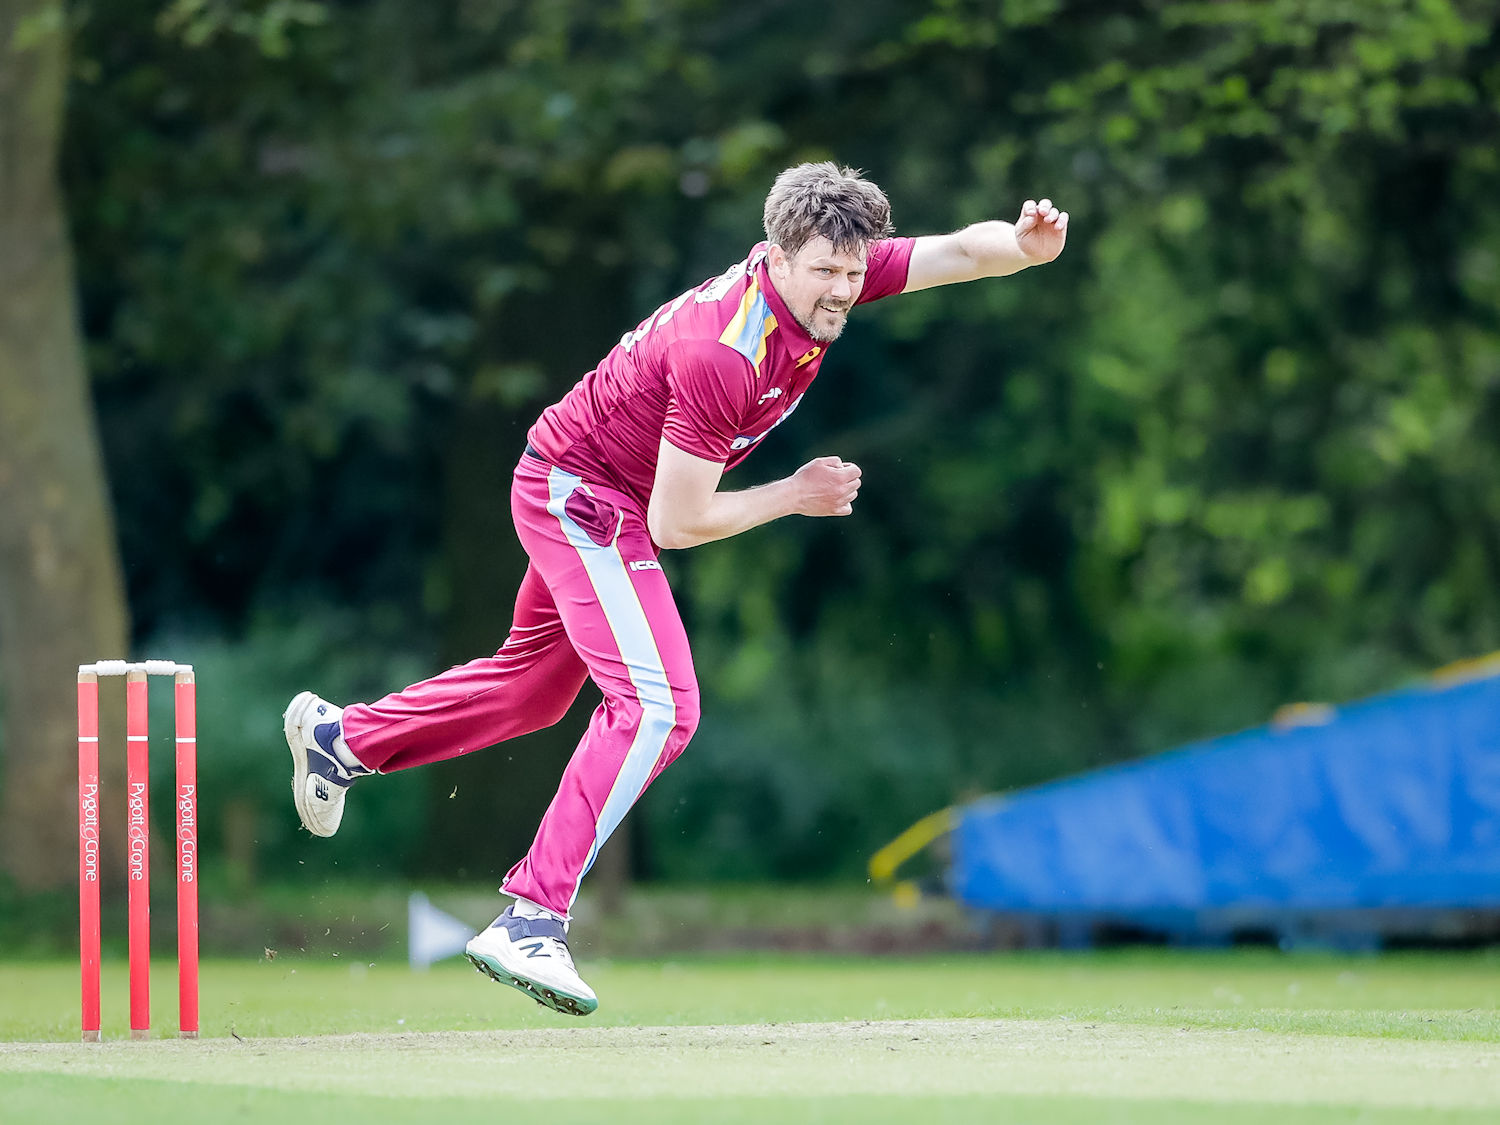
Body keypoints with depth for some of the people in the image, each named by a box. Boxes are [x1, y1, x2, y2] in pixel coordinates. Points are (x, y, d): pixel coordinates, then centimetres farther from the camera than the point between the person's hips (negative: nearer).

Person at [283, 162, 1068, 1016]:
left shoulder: (827, 279, -13)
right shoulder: (724, 354, -35)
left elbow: (962, 250, -15)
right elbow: (676, 523, -28)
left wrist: (1026, 243, -38)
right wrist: (797, 495, -17)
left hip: (579, 493, 9)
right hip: (578, 491, -9)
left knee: (538, 685, 26)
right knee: (658, 706, -22)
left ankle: (343, 738, 44)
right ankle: (531, 920, -23)